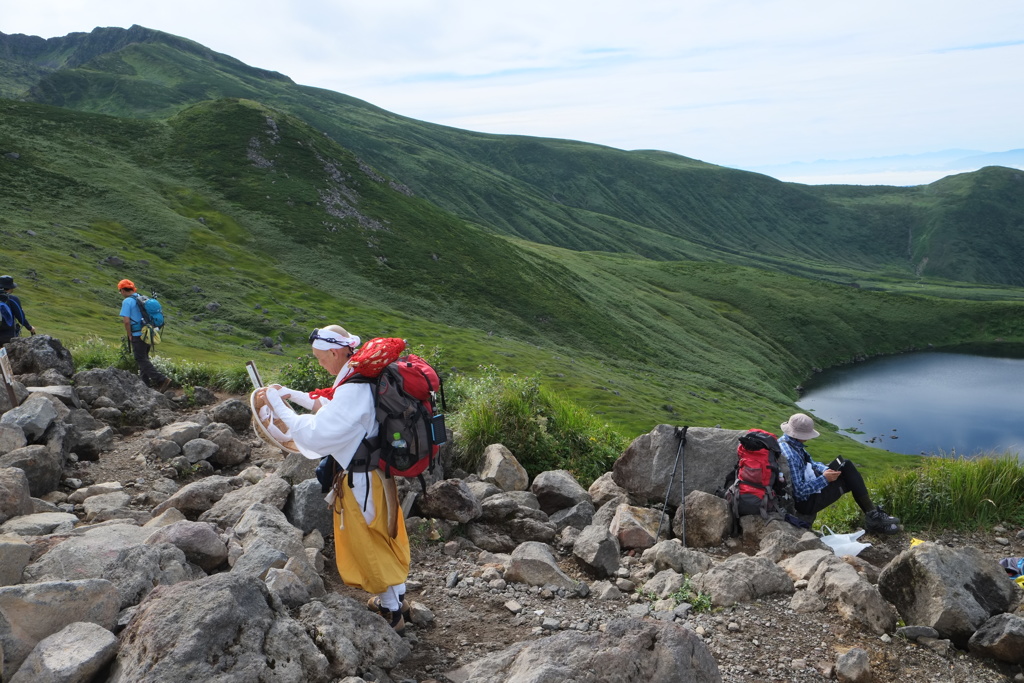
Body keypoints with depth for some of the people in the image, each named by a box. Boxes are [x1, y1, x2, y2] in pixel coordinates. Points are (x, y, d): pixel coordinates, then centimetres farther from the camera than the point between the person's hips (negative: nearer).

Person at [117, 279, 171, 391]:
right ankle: (146, 383, 21)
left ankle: (162, 379, -16)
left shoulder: (127, 301, -11)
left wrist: (129, 335, -7)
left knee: (141, 360, -5)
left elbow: (126, 321, -18)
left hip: (138, 335, -8)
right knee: (144, 358, 18)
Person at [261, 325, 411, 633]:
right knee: (386, 536, 22)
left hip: (361, 479, -9)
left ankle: (391, 612, 24)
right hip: (377, 469, 9)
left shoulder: (352, 391, -29)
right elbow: (331, 408, 15)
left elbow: (314, 434, -31)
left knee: (369, 544, 9)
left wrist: (280, 406, -22)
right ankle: (396, 597, 40)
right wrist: (293, 394, 8)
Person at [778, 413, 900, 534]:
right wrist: (824, 479, -24)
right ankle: (873, 516, 14)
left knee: (846, 466, 7)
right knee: (849, 478, -4)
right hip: (806, 502, -10)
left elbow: (808, 463, 12)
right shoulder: (790, 456, -33)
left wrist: (826, 469, -7)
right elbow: (799, 491, -30)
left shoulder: (785, 441, -1)